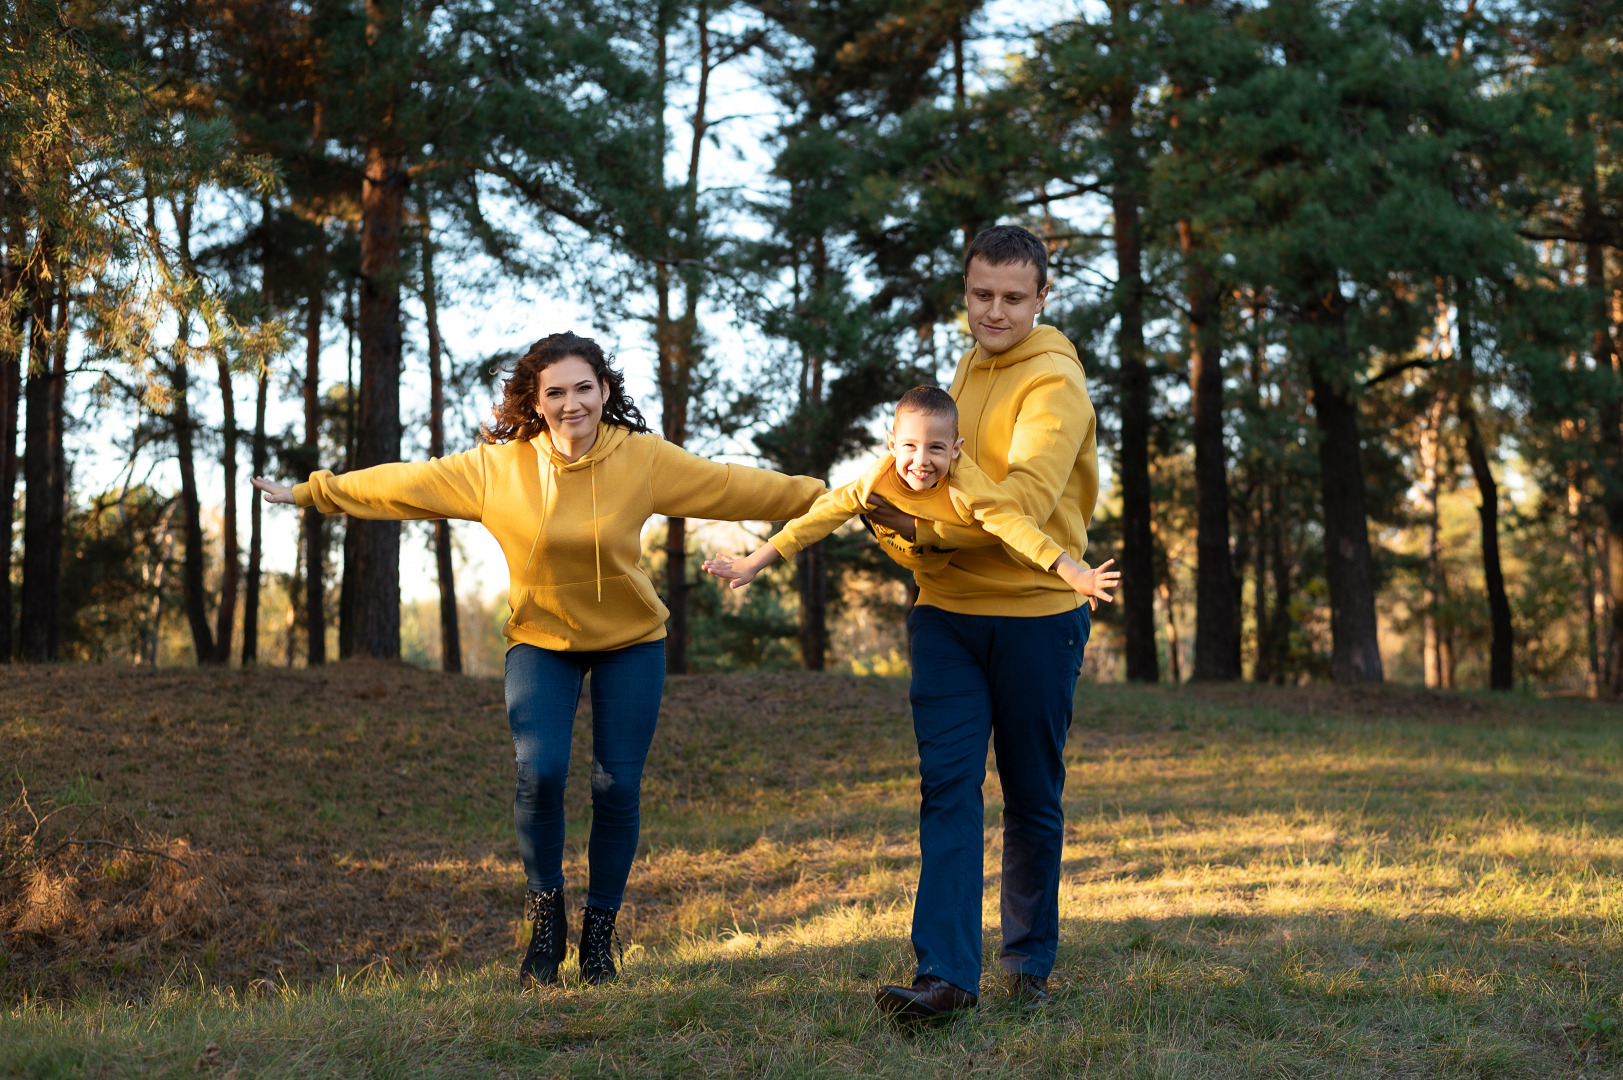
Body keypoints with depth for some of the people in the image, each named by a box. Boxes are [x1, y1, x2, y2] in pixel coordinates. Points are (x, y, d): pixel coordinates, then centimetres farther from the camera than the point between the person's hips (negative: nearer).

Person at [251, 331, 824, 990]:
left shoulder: (642, 458, -12)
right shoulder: (497, 467, -12)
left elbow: (732, 486, -7)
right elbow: (402, 484, -5)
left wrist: (823, 496, -5)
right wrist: (310, 493, -3)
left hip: (631, 641, 0)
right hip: (541, 640, 0)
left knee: (618, 786, -2)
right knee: (539, 769, -18)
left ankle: (599, 931, 17)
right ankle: (546, 911, 6)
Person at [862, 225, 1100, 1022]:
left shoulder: (1054, 384, -10)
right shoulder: (968, 371, 14)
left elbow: (1025, 498, -24)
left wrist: (930, 529, -28)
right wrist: (906, 529, -2)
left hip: (1036, 612, -5)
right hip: (948, 611, 5)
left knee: (1032, 797, 8)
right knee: (947, 787, -5)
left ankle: (1029, 962, 23)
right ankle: (946, 973, -7)